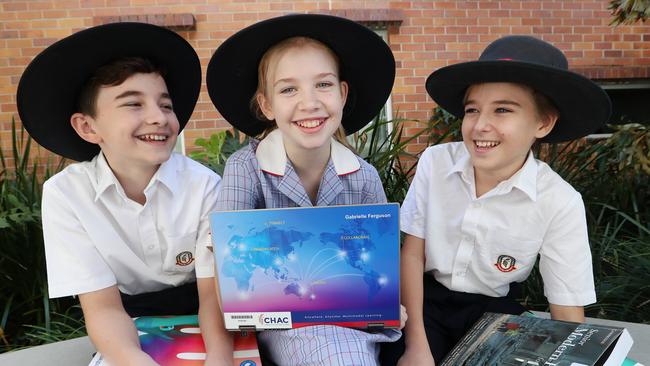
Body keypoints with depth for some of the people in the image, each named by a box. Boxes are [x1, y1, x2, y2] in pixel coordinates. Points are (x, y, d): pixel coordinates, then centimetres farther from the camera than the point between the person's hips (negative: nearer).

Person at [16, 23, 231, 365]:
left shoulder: (204, 185, -17)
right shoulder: (64, 193, -15)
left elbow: (214, 293, -16)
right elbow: (103, 306, -16)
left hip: (195, 313, -1)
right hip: (129, 321, 1)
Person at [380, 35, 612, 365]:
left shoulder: (560, 203, -16)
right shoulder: (435, 162, -13)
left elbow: (567, 310, -9)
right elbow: (411, 253, -8)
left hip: (494, 309, 1)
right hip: (424, 297, 0)